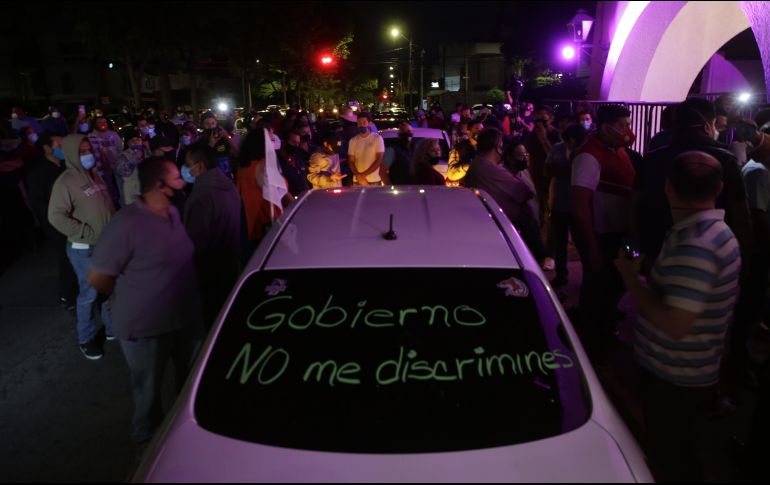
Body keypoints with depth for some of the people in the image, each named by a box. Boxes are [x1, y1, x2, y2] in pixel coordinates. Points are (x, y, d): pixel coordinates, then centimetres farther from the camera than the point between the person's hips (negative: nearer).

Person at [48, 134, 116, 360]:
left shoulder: (95, 175, 8)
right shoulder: (65, 182, -14)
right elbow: (56, 216, -19)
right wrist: (88, 234, -18)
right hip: (84, 248, -7)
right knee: (89, 293, 3)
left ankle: (111, 327, 35)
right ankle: (86, 338, 22)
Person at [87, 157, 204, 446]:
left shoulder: (174, 213, -1)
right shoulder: (127, 224, -25)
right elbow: (97, 278, -19)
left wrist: (183, 297, 7)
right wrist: (133, 296, -4)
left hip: (186, 318, 7)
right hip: (146, 327, -7)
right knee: (149, 393, 17)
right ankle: (149, 439, 44)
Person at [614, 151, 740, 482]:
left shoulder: (693, 244, -28)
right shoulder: (718, 232, 5)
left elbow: (675, 325, -32)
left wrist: (631, 280, -20)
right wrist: (644, 278, 9)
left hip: (673, 378, -9)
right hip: (692, 374, 9)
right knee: (681, 457, 26)